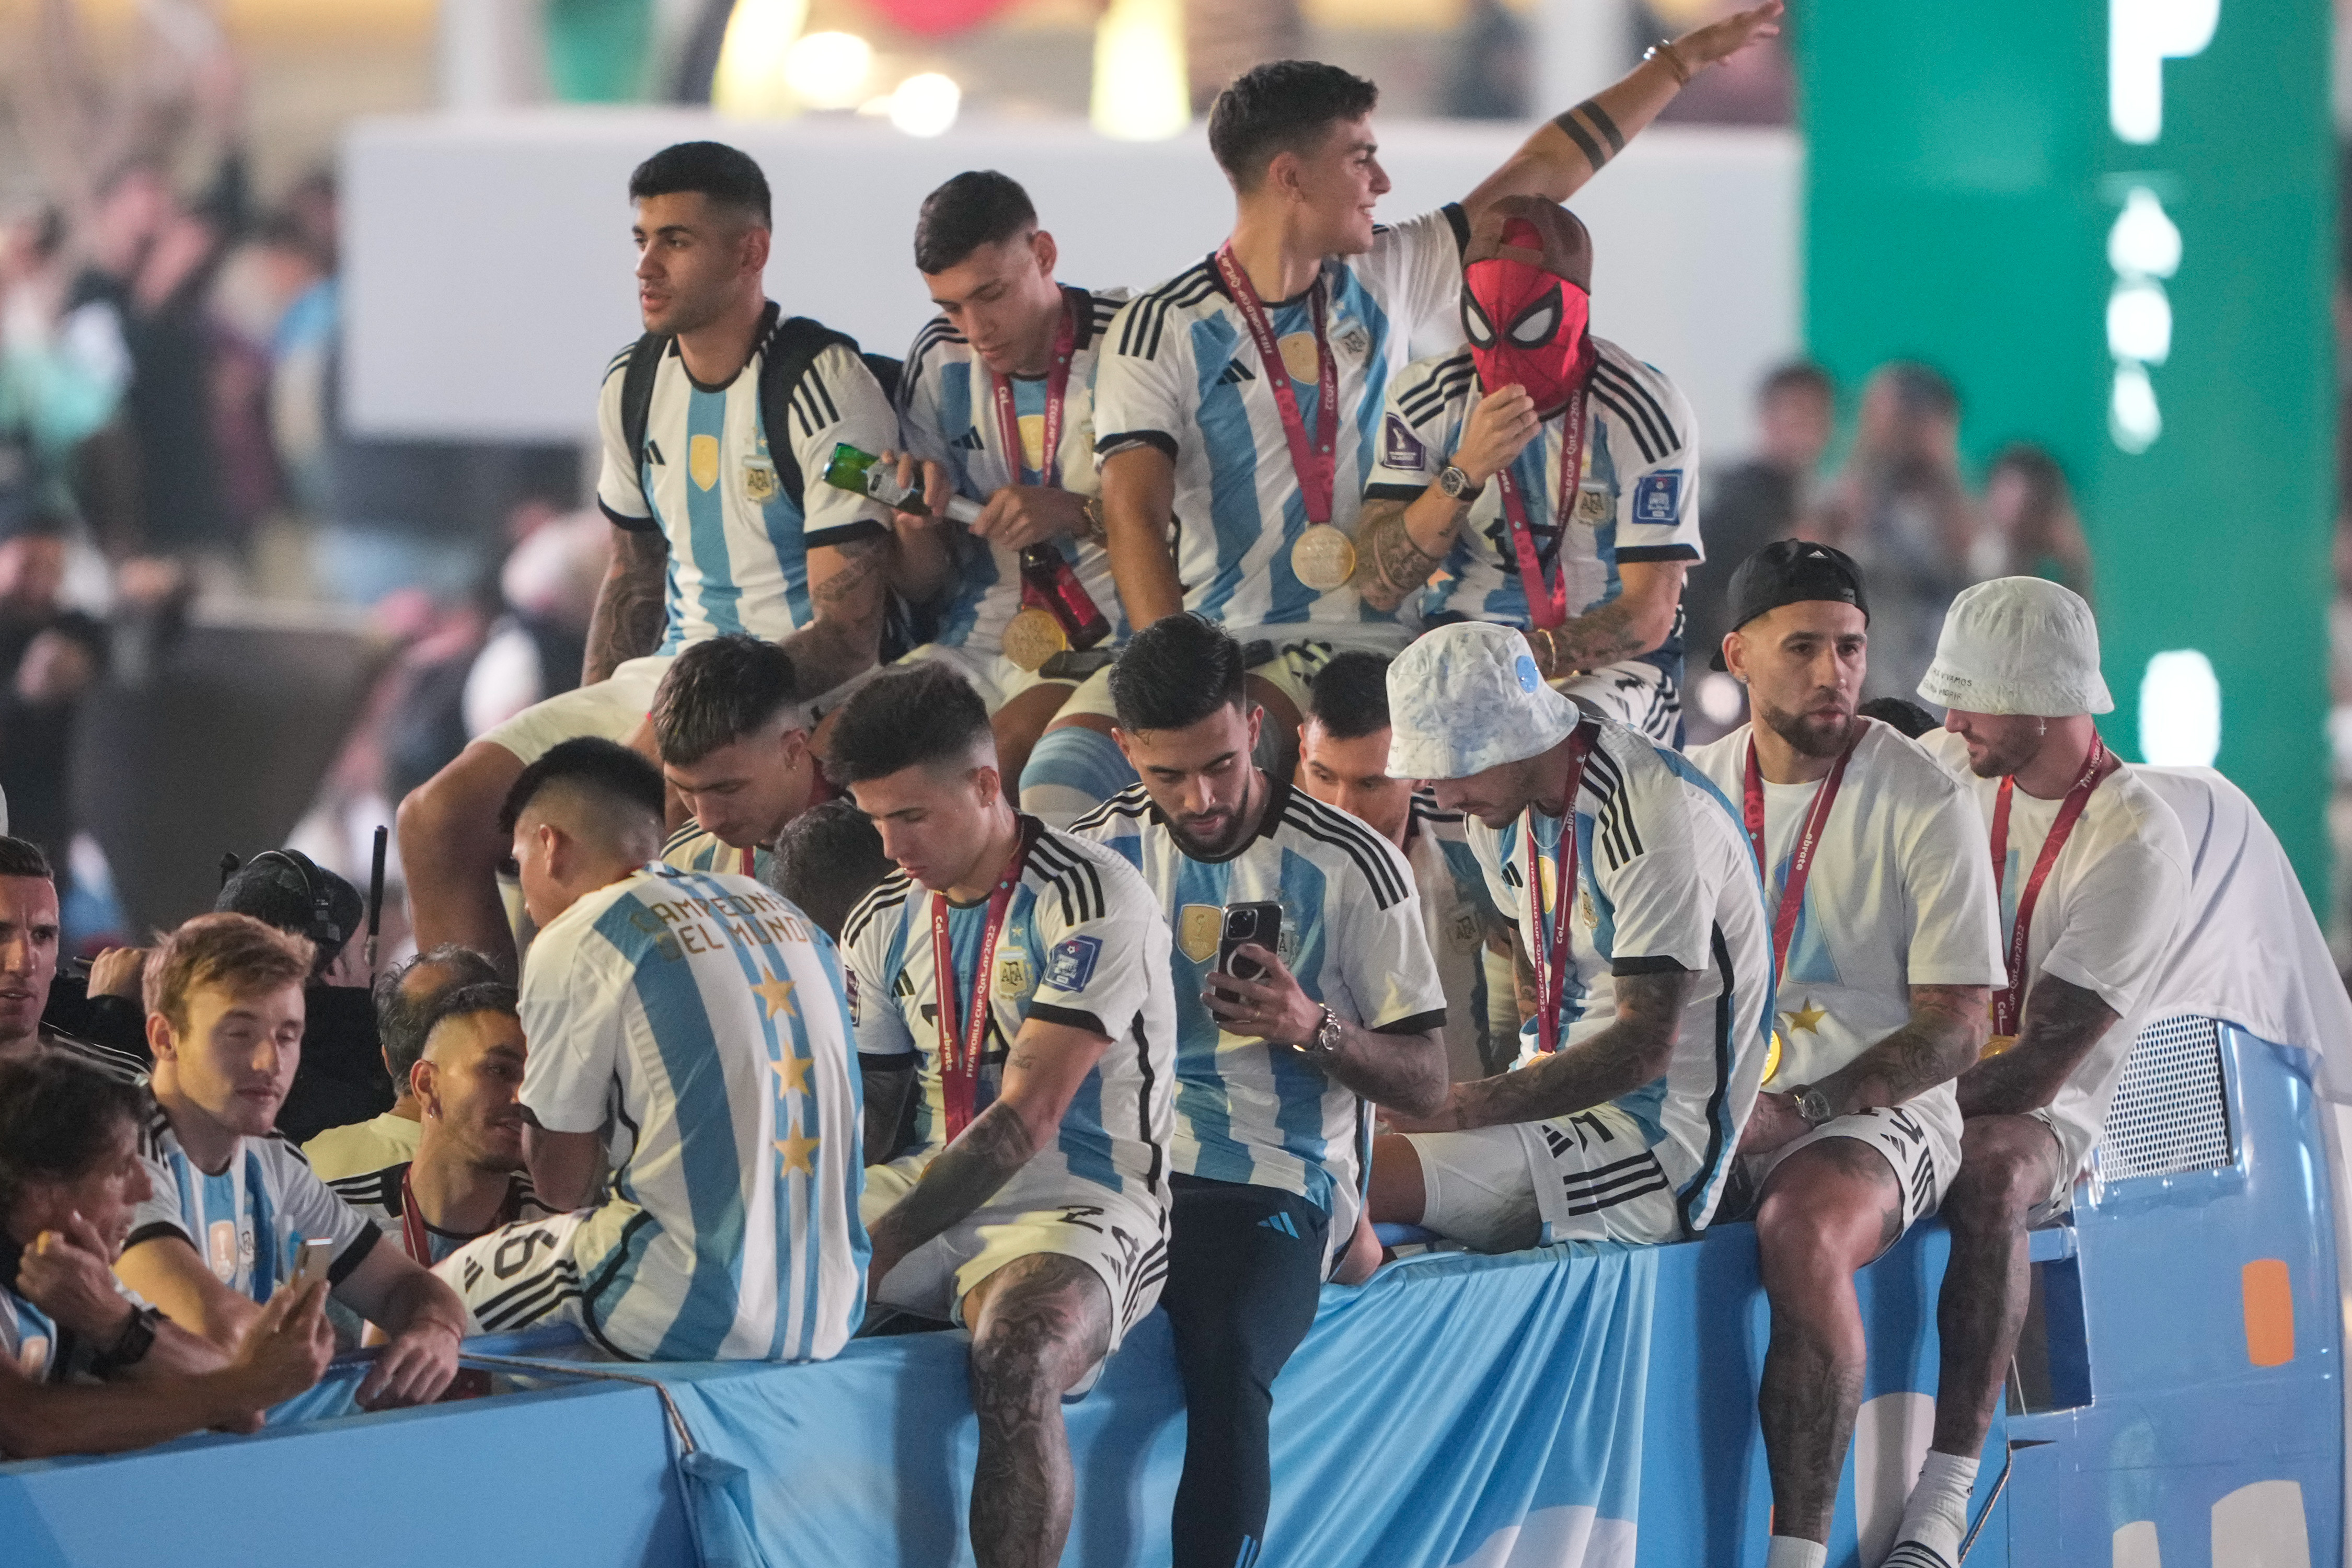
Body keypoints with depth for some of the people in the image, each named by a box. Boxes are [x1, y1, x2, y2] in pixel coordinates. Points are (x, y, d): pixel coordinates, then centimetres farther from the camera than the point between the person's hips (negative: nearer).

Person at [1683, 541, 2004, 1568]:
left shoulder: (1924, 806, -4)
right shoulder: (1690, 790, 11)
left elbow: (1955, 1030, -7)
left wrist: (1798, 1111, -18)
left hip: (1878, 1112, -5)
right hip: (1712, 1111, 5)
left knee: (1801, 1231, -37)